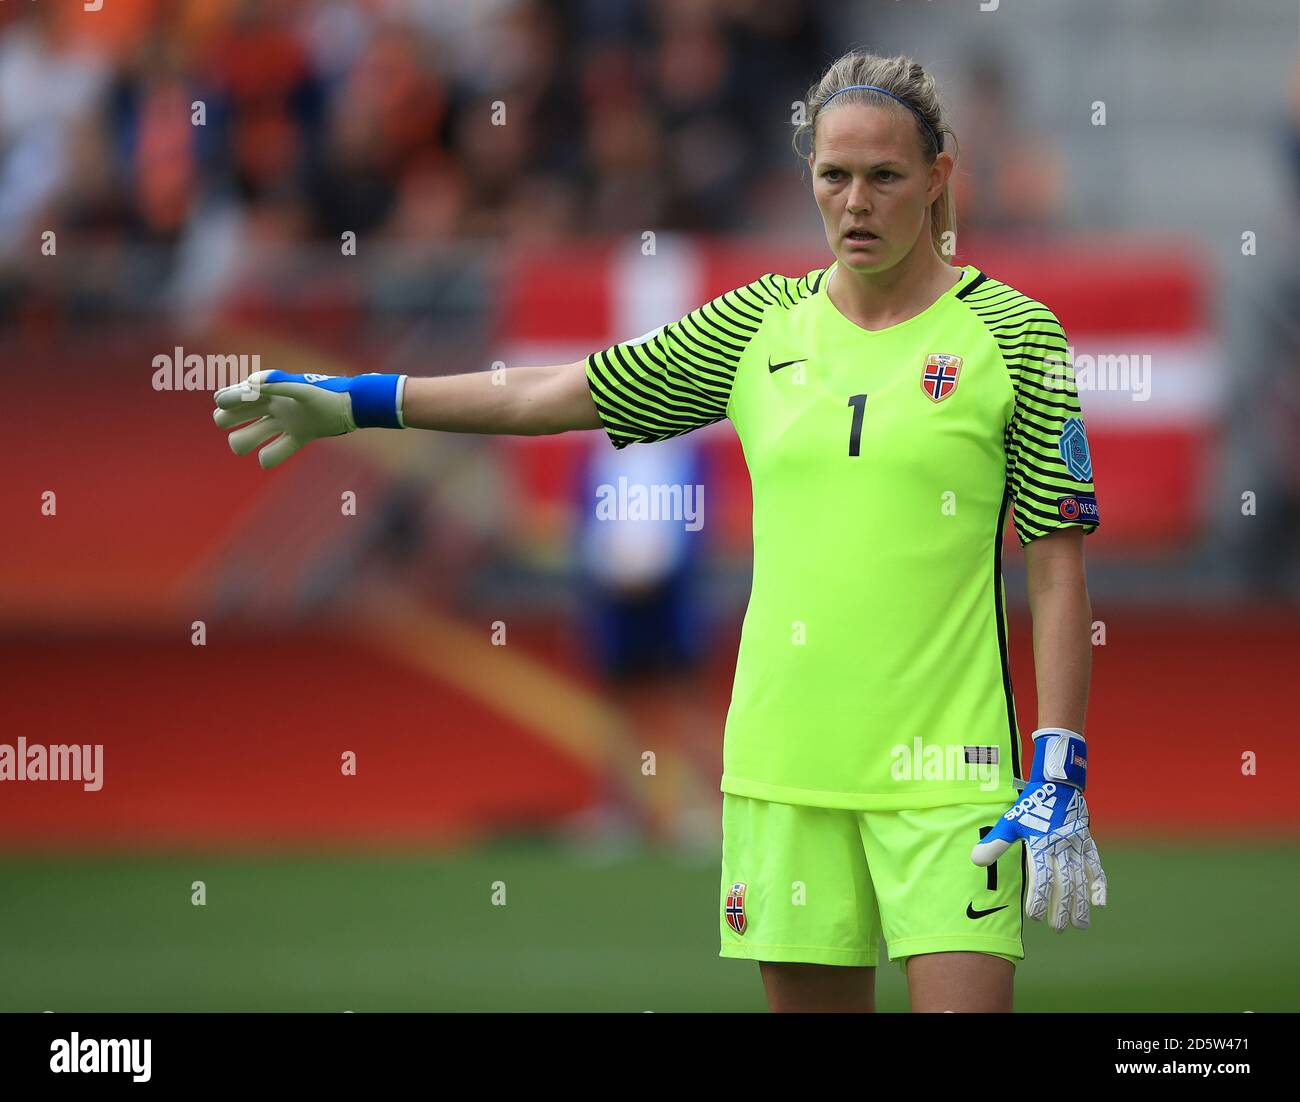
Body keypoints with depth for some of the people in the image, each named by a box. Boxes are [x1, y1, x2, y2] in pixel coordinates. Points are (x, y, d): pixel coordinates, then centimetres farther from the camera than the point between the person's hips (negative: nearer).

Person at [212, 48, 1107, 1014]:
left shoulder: (1016, 336, 0)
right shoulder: (762, 326, 10)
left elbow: (1058, 568, -1)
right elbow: (554, 395, 17)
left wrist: (1060, 775, -8)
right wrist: (349, 403, 17)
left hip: (948, 773, -4)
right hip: (785, 763, 4)